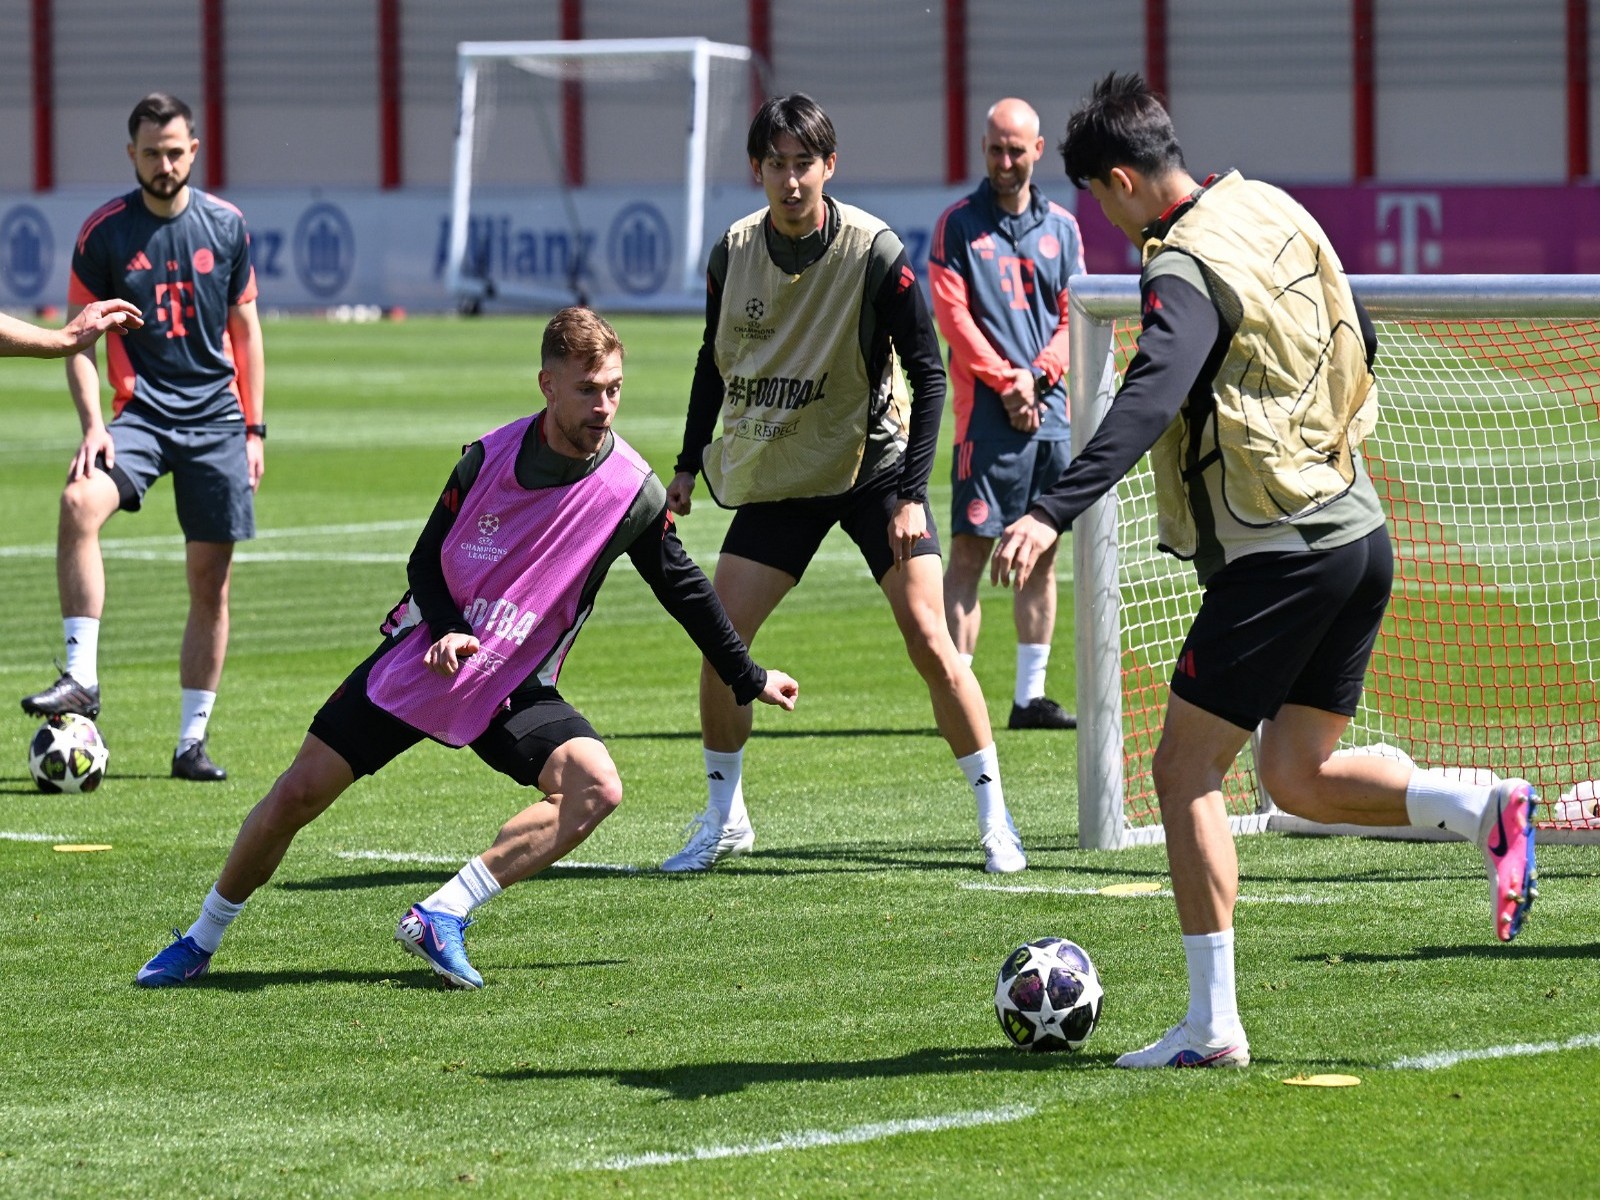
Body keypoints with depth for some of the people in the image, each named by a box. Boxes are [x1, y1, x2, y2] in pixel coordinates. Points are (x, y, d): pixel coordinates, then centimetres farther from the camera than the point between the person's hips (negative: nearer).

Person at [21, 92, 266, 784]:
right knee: (80, 501, -32)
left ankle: (192, 741, 11)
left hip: (216, 417, 2)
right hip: (142, 411, -2)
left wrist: (254, 428, 10)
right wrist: (93, 425, -13)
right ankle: (81, 679, -30)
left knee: (211, 581, 1)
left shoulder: (226, 226, 5)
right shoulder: (103, 232, -1)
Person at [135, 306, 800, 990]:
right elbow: (426, 562, 0)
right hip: (420, 660, 0)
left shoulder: (632, 492, -12)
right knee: (299, 793, -4)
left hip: (512, 691, 0)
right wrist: (447, 628, -20)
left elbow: (684, 589, 5)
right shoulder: (491, 457, -12)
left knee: (596, 787, -26)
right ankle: (201, 941, 16)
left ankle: (439, 918, -24)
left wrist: (749, 680, 11)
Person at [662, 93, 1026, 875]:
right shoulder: (734, 253, -4)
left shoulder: (874, 252, -16)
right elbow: (714, 363, 13)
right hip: (774, 478, 4)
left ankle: (994, 819, -1)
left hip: (873, 463, -4)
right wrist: (688, 467, 12)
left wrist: (911, 495, -19)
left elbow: (929, 374, -13)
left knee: (928, 639, -13)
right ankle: (723, 820, 13)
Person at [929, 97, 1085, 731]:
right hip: (986, 411, -4)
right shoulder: (958, 224, 1)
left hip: (1051, 411, 4)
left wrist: (1036, 376, -7)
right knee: (970, 551, -7)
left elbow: (1074, 315, 9)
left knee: (1042, 554, 7)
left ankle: (1030, 696, 12)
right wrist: (1005, 382, -13)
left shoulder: (1061, 226, 12)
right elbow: (952, 314, -6)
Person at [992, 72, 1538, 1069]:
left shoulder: (1186, 269, -15)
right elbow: (1356, 341, 24)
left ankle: (1213, 1024, -1)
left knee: (1186, 769, 0)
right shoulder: (1274, 210, 11)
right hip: (1361, 533, 9)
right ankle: (1490, 811, -1)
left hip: (1279, 556, -8)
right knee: (1298, 779, 17)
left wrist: (1053, 514, -40)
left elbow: (1149, 400, -32)